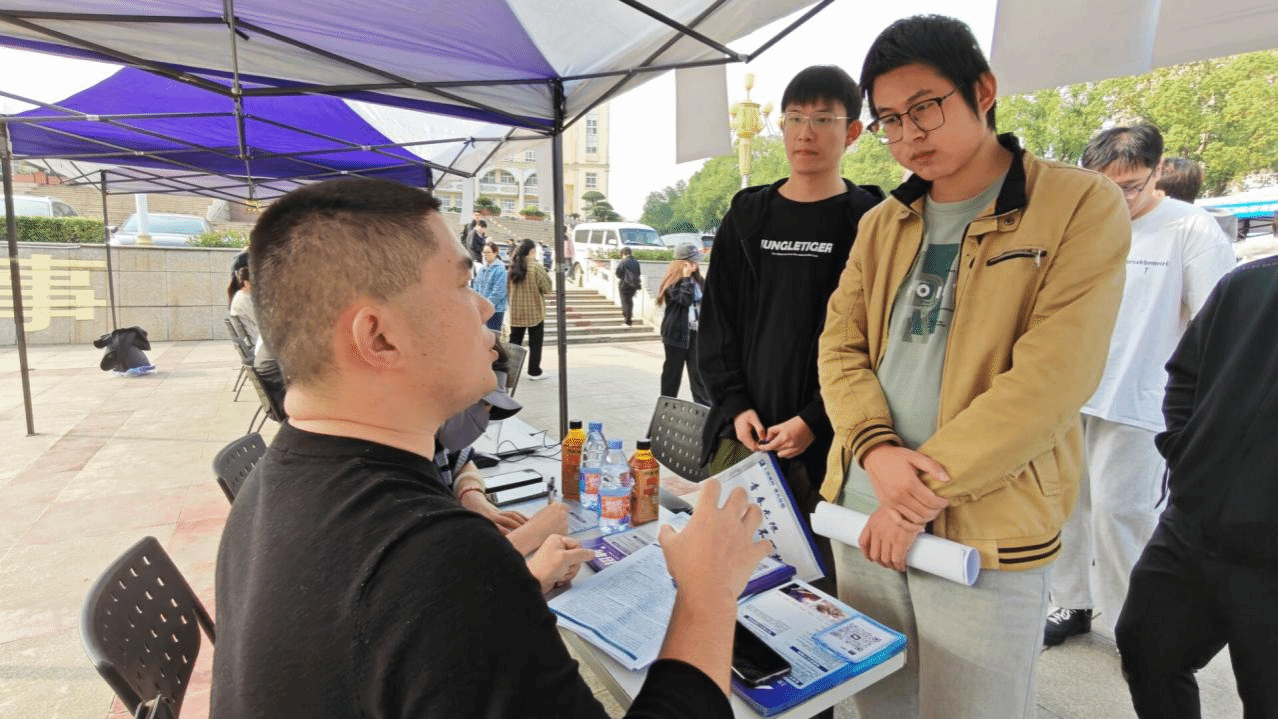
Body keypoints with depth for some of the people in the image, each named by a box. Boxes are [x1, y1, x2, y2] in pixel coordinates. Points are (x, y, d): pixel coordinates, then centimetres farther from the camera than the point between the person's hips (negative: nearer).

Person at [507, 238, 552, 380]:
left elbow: (509, 287, 8)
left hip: (516, 310, 5)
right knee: (535, 342, 7)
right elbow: (546, 288, -11)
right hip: (534, 311, -4)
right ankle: (534, 371, 12)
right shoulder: (536, 266, -15)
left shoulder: (513, 266, 1)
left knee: (514, 341, 13)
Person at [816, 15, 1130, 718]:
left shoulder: (1080, 204, -5)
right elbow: (840, 346, 5)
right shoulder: (880, 224, 11)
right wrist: (876, 449, -14)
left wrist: (926, 489, -17)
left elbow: (1053, 377, -15)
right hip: (862, 515, 5)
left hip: (986, 533, -4)